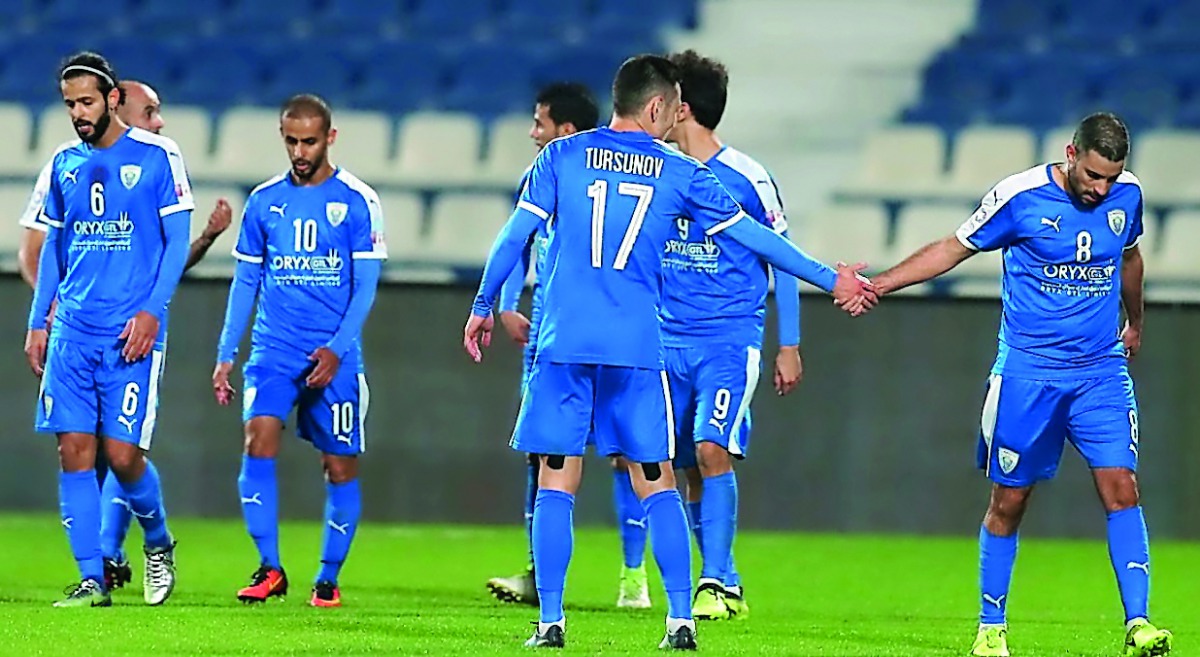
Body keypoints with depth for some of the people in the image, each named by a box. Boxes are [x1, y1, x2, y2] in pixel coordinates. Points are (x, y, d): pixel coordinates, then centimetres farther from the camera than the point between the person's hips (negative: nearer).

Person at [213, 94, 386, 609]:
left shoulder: (357, 201, -1)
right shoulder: (264, 200, 8)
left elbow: (365, 286, -3)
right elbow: (245, 281, 13)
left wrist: (337, 349, -16)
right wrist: (225, 356, 7)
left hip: (334, 358, -2)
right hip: (273, 351, 2)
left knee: (340, 467, 1)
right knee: (258, 443, -17)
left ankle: (328, 577, 15)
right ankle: (269, 569, -13)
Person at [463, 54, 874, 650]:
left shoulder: (562, 156, 4)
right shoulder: (680, 174, 5)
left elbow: (515, 235, 3)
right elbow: (755, 237, 11)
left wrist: (483, 306, 16)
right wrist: (830, 281, 21)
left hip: (563, 342, 0)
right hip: (636, 349, 0)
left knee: (555, 484, 2)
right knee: (656, 484, 8)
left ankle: (550, 621, -3)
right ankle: (680, 619, 3)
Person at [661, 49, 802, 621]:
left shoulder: (746, 178, -6)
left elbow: (782, 262, 1)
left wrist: (789, 347, 0)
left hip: (731, 341, -5)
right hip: (668, 343, 5)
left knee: (711, 450, -19)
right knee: (690, 467, 2)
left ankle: (717, 585, -15)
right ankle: (724, 584, 10)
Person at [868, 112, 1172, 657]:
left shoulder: (1127, 195, 2)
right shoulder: (1020, 197, -10)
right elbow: (954, 248, 1)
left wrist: (1135, 323, 38)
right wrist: (877, 284, -6)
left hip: (1101, 372, 2)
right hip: (1027, 373, -2)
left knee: (1120, 488, -11)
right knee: (1009, 500, 3)